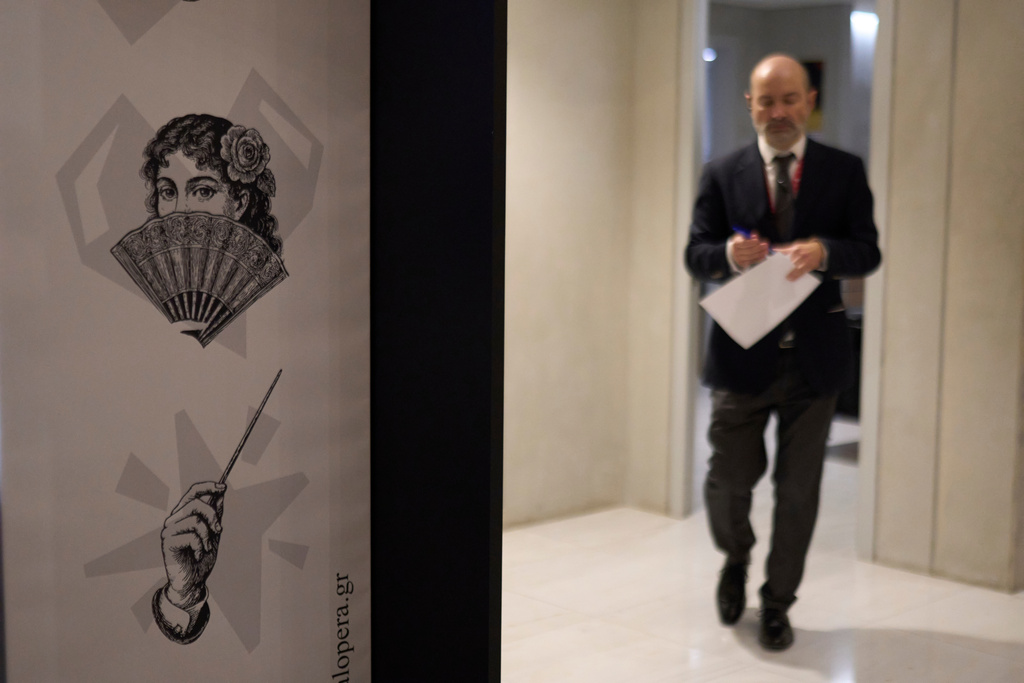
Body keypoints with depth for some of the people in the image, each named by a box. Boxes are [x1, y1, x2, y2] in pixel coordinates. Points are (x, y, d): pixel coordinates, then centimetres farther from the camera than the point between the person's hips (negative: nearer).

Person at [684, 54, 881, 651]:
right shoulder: (722, 175, 4)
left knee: (799, 489, 8)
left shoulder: (845, 171, 4)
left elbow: (868, 252, -1)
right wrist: (728, 254, -21)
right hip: (743, 354, 0)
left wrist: (824, 251, -22)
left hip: (815, 354, 0)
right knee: (730, 479, 4)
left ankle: (777, 604, 26)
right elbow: (696, 254, 2)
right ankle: (736, 559, 37)